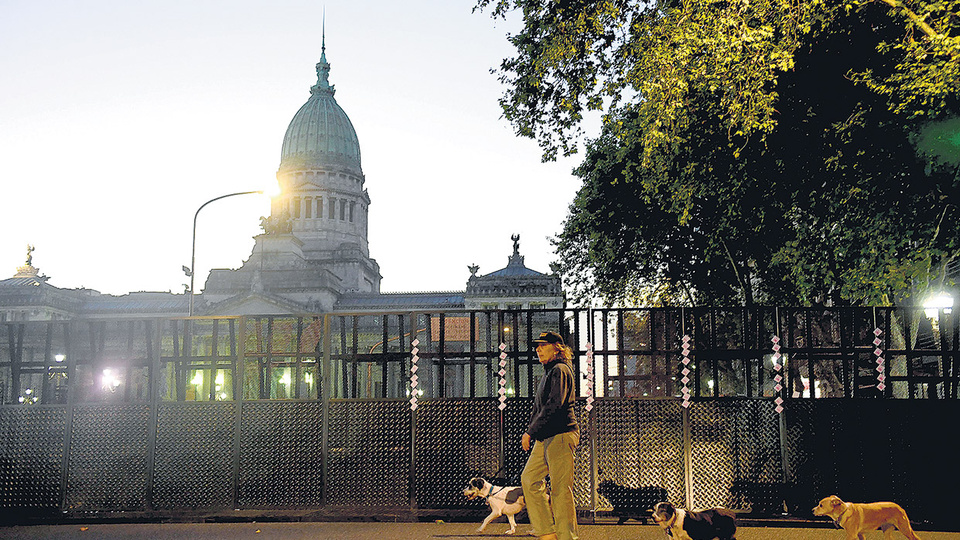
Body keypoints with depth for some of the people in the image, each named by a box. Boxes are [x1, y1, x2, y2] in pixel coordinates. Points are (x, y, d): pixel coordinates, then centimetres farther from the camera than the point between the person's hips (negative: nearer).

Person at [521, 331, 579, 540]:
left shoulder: (559, 370, -10)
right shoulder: (549, 372, 21)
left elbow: (553, 405, -20)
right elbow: (539, 408, 26)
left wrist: (530, 431, -18)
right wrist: (530, 431, 13)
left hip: (561, 435, -11)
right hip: (545, 438, 11)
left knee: (560, 489, -8)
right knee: (529, 478, 8)